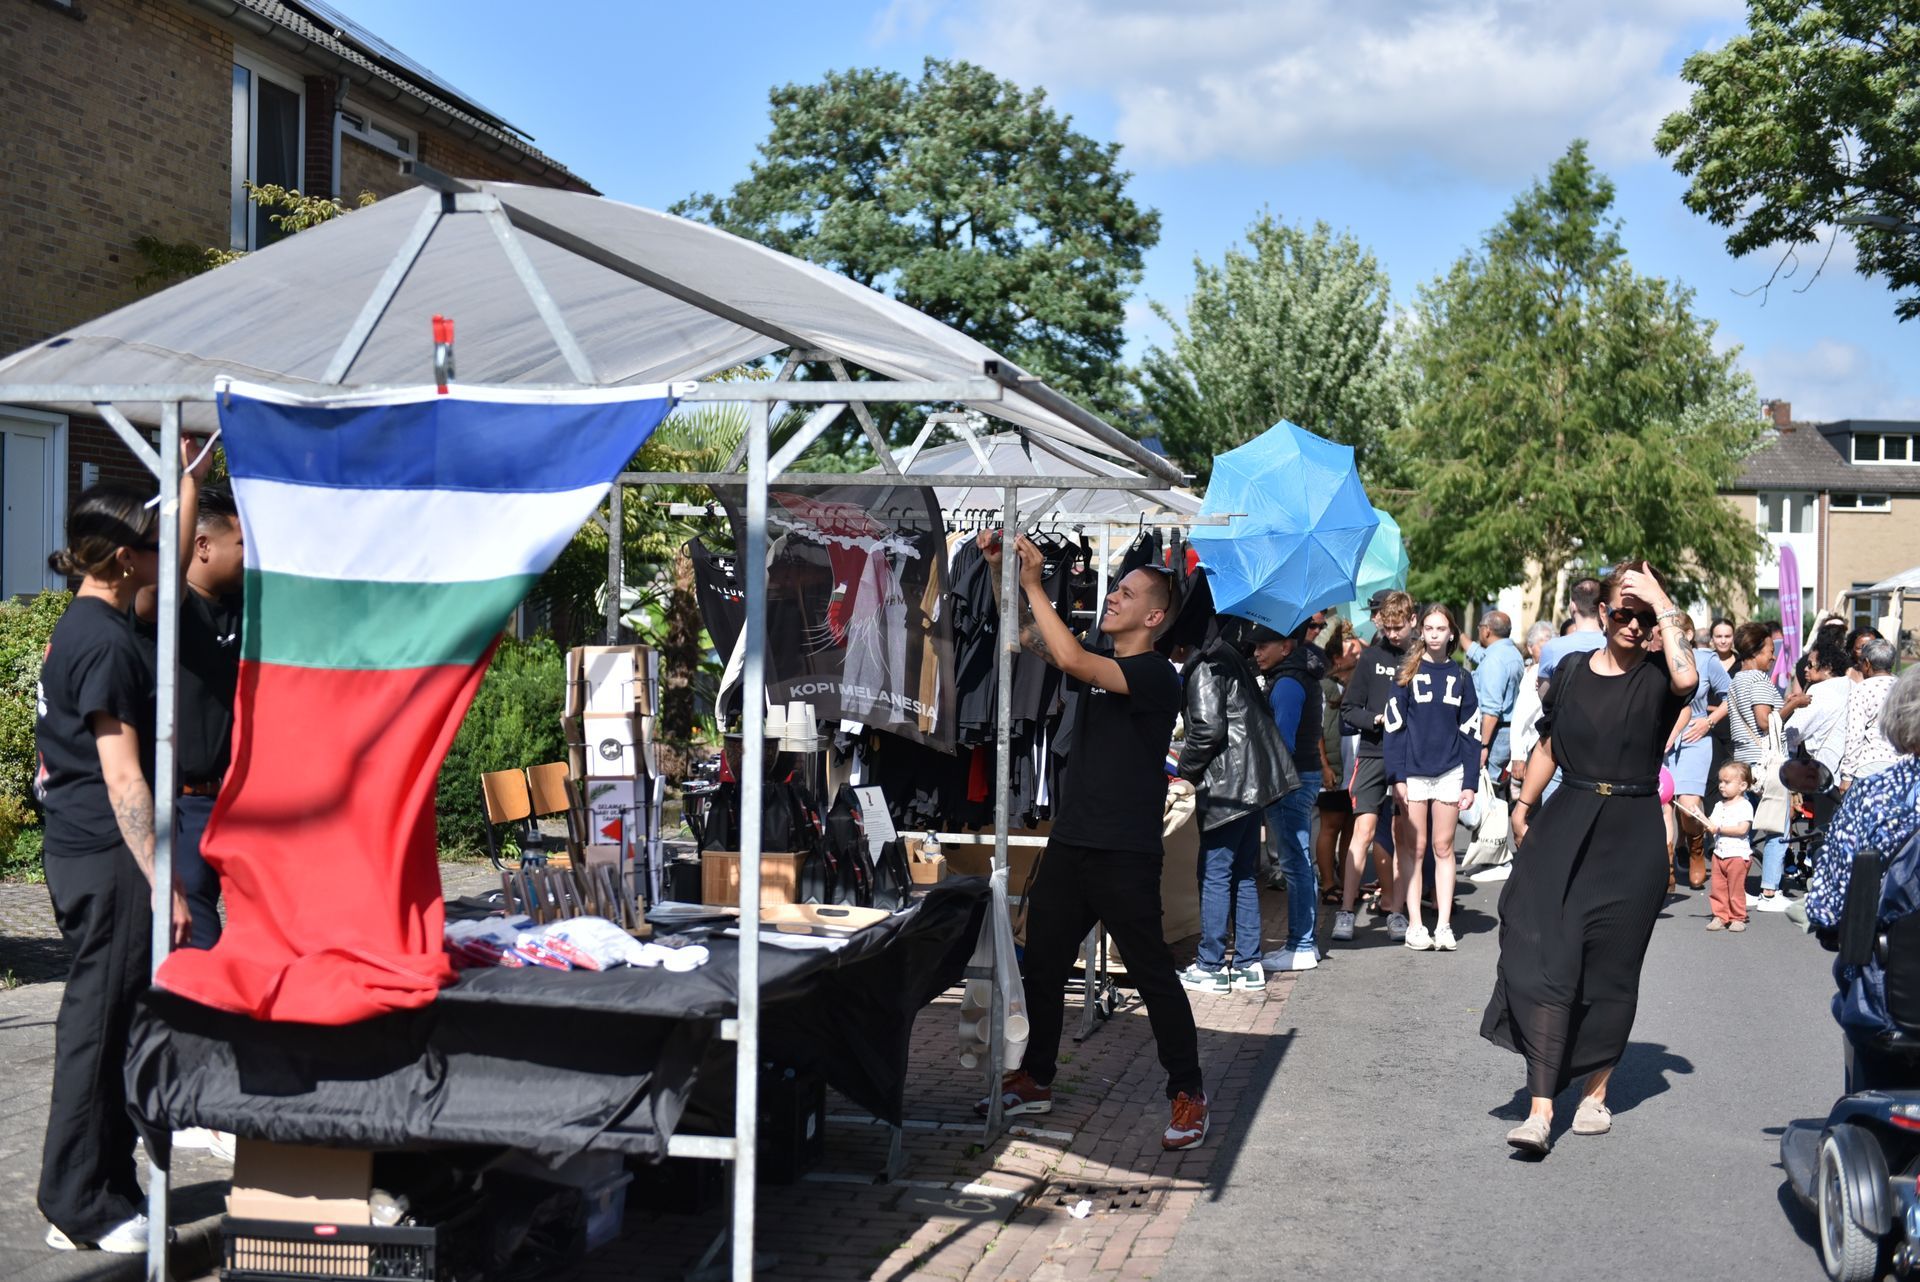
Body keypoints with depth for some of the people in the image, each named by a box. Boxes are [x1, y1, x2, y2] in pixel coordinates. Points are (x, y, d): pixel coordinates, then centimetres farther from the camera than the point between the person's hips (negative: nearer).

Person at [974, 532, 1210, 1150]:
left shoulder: (1156, 675, -12)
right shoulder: (1099, 665, 13)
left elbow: (1072, 661, -25)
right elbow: (1028, 637, 14)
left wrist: (1034, 585, -19)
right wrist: (1001, 571, 0)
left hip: (1125, 855, -8)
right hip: (1069, 842, 8)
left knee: (1153, 973, -1)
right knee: (1042, 965, 13)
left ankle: (1187, 1093, 10)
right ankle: (1036, 1081, 26)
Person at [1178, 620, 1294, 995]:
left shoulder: (1207, 665, -12)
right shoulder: (1235, 658, 15)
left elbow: (1208, 728, -20)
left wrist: (1186, 766, -4)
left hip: (1226, 788, -9)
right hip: (1255, 780, 9)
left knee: (1215, 874, -3)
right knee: (1244, 874, 12)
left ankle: (1210, 967, 1)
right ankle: (1248, 964, 16)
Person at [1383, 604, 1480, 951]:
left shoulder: (1460, 677, 8)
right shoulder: (1407, 674, 2)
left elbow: (1470, 732, 7)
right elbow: (1394, 727, -2)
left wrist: (1470, 782, 1)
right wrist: (1396, 777, -9)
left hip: (1449, 772, 2)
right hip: (1413, 773, -1)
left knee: (1444, 848, 5)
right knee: (1416, 849, 2)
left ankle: (1444, 925, 8)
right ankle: (1415, 925, 5)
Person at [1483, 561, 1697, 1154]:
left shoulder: (1656, 676, -2)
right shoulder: (1572, 672, 8)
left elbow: (1686, 679, -28)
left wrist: (1663, 608, -18)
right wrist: (1525, 803, 14)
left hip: (1631, 837, -2)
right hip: (1565, 826, 2)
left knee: (1610, 969, 7)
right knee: (1548, 961, -8)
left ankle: (1595, 1093, 25)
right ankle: (1539, 1108, -11)